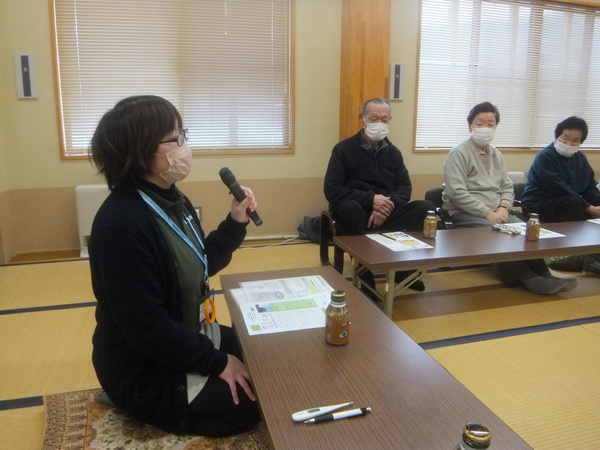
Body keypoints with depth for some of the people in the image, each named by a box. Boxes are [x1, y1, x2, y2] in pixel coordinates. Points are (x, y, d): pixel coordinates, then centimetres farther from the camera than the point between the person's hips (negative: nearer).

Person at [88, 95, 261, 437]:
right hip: (148, 370, -9)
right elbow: (147, 328, -29)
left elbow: (201, 266, 10)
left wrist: (236, 223, -4)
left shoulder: (172, 200, 0)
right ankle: (158, 412, 9)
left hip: (193, 337, 9)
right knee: (258, 403, -4)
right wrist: (217, 362, -20)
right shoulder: (121, 223, -30)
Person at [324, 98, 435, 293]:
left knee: (426, 208, -19)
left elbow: (405, 188, 7)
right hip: (357, 214, -4)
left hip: (386, 214, 4)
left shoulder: (393, 152, 12)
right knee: (349, 208, -38)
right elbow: (332, 190, -11)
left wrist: (387, 205, -15)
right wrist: (370, 200, -20)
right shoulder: (344, 149, -2)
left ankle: (404, 266, -7)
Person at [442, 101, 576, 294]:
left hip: (495, 212, 7)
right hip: (464, 213, -7)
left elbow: (507, 188, 16)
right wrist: (487, 213, -20)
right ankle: (525, 276, -24)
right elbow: (457, 193, -17)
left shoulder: (496, 154, 17)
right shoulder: (459, 153, -7)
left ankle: (542, 274, -16)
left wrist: (503, 208, -7)